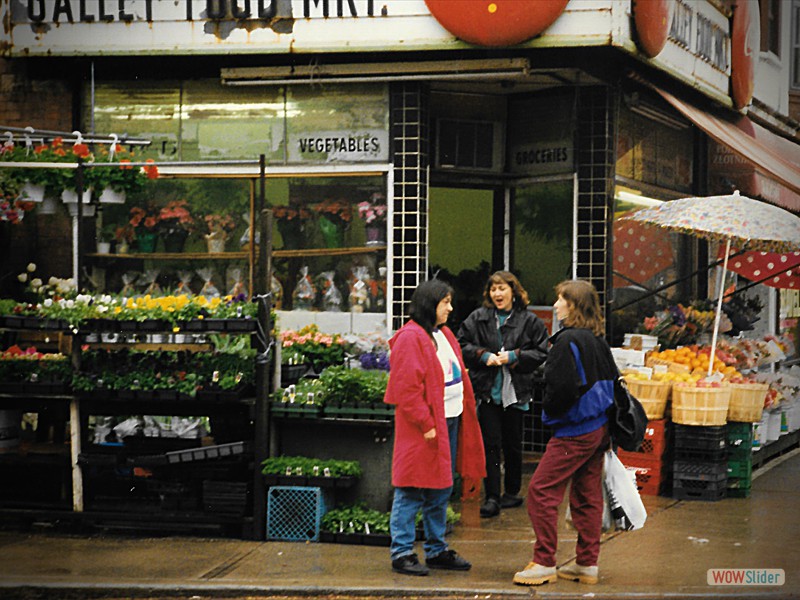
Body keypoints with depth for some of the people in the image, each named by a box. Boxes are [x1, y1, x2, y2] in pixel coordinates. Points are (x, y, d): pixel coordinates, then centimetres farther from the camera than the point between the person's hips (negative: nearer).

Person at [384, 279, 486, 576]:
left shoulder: (444, 334, 17)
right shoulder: (410, 338, -13)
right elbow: (407, 387, -18)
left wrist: (465, 413, 15)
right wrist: (425, 424, -19)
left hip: (450, 421, 10)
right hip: (426, 426, -9)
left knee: (441, 491, 15)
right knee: (412, 491, -4)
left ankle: (436, 550, 23)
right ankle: (402, 553, 2)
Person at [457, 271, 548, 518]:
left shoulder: (529, 321, 0)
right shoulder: (478, 318, 3)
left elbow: (541, 353, 0)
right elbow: (462, 344, 3)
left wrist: (514, 357, -12)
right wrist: (483, 356, -11)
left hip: (515, 391, 0)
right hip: (487, 391, 0)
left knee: (513, 444, 11)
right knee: (490, 443, -3)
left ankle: (512, 492, 25)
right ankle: (491, 498, -2)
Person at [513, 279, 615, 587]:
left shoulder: (567, 341, -17)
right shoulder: (598, 340, 10)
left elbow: (562, 388, -22)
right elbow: (612, 380, 18)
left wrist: (550, 411, -3)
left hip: (574, 431, -9)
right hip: (599, 428, 9)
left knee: (542, 490, -4)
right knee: (587, 495, 13)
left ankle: (544, 563, -2)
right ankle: (587, 564, 18)